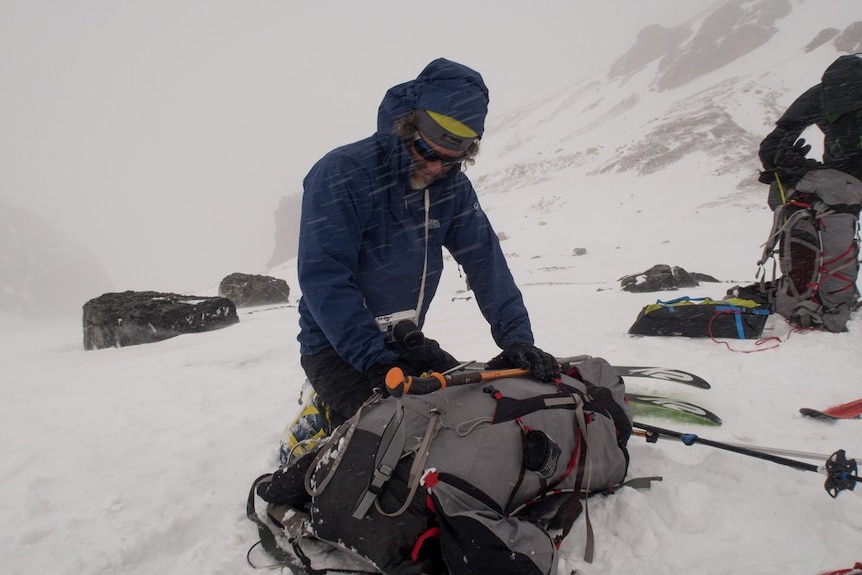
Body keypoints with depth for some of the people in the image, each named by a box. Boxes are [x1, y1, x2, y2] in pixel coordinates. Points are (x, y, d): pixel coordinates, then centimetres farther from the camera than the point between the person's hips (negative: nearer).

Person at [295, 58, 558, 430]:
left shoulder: (453, 188, -1)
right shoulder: (340, 175, -19)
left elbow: (486, 263, -6)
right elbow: (324, 280, -25)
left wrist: (516, 339, -18)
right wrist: (377, 363, -31)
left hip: (406, 342, 6)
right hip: (336, 347, -6)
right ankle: (322, 427, 7)